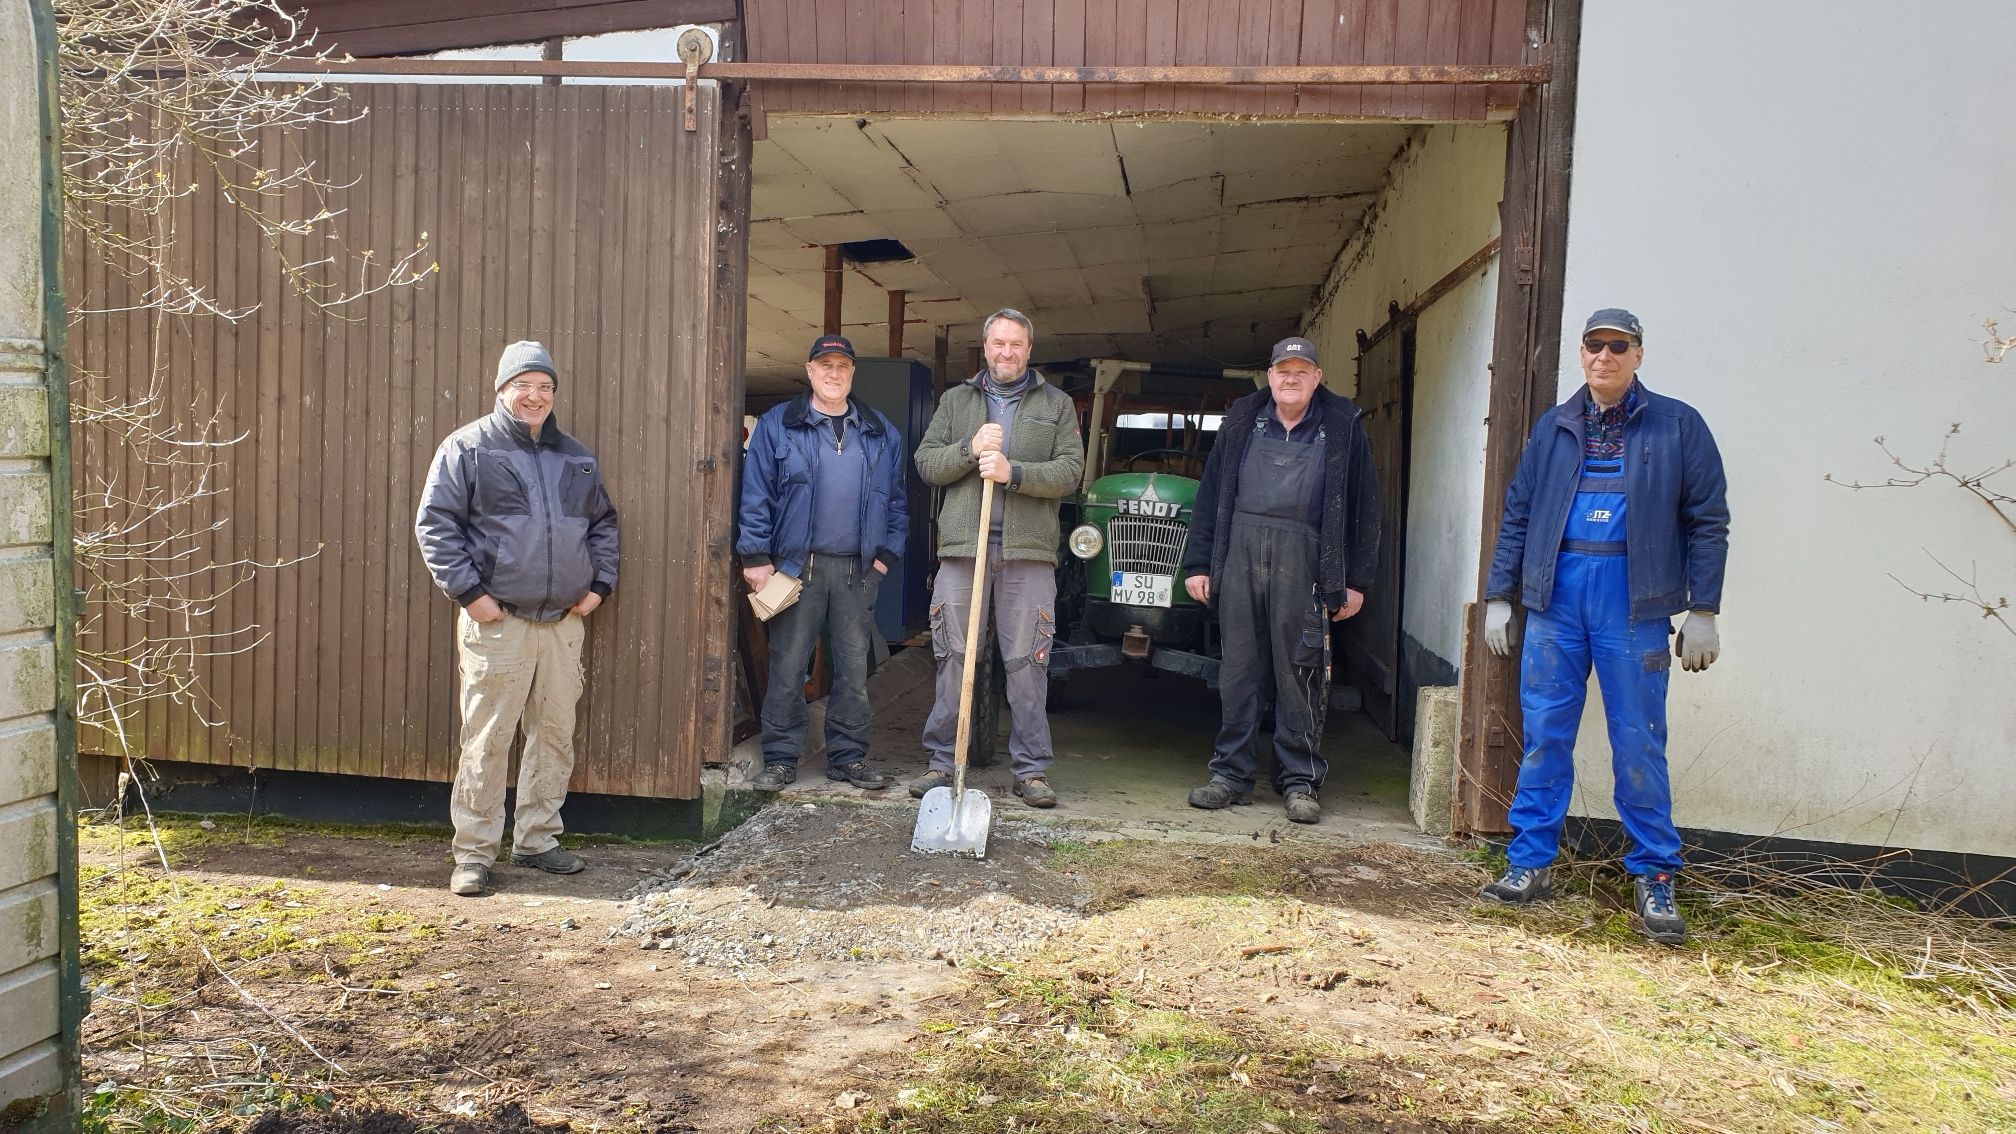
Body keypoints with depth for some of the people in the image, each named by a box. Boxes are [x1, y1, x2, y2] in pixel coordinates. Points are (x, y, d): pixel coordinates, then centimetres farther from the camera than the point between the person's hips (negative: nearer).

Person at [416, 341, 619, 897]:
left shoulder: (576, 458, 16)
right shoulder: (467, 447, 0)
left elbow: (603, 523, 23)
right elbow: (434, 523, -4)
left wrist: (600, 584, 10)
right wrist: (469, 592, -11)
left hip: (565, 622, 5)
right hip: (497, 621, -5)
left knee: (555, 734, 9)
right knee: (486, 740, -3)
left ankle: (536, 839, 22)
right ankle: (474, 852, 8)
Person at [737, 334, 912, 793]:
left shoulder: (881, 432, 12)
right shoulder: (776, 425, 4)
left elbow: (898, 498, 14)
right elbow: (756, 494, 0)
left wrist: (888, 553, 4)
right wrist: (756, 557, -6)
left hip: (858, 570, 2)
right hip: (797, 565, -2)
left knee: (854, 667, 6)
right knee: (788, 666, 1)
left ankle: (848, 756, 17)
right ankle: (780, 759, 10)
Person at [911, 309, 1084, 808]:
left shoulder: (1057, 404, 13)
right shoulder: (956, 400, 17)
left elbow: (1069, 471, 1)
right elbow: (927, 464, 9)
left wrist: (1014, 472, -13)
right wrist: (970, 448, -9)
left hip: (1028, 548, -1)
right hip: (962, 543, 1)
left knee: (1026, 662, 0)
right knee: (954, 657, 2)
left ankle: (1031, 769, 7)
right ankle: (942, 761, 11)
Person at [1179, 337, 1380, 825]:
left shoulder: (1342, 427, 9)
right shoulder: (1243, 420, 14)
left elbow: (1364, 505, 7)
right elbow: (1210, 492, 12)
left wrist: (1356, 580, 1)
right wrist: (1198, 563, 6)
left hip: (1302, 555, -2)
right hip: (1240, 548, 2)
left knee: (1299, 670, -1)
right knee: (1238, 666, 5)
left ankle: (1300, 781, 9)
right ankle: (1232, 774, 13)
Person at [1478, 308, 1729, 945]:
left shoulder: (1677, 427, 5)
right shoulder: (1554, 428, 13)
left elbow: (1707, 522, 3)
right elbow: (1518, 515, 14)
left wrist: (1702, 610, -3)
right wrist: (1499, 598, 9)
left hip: (1633, 600, -2)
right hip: (1555, 595, 3)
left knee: (1639, 743, 1)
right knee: (1545, 736, 4)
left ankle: (1653, 877, 12)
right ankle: (1530, 864, 13)